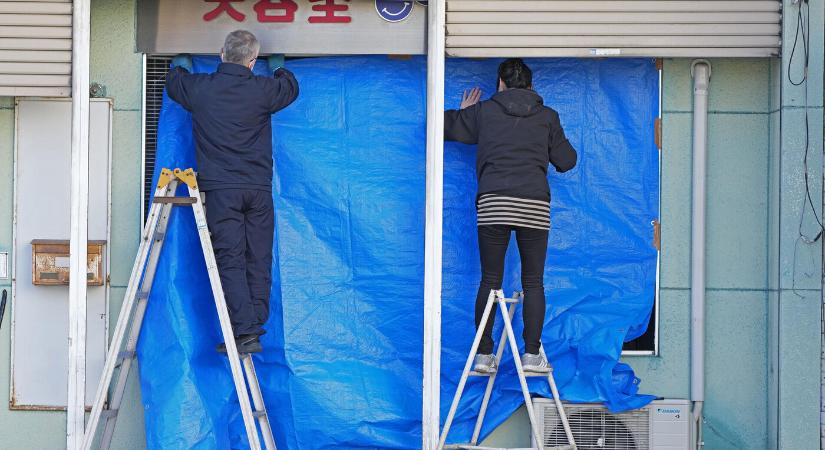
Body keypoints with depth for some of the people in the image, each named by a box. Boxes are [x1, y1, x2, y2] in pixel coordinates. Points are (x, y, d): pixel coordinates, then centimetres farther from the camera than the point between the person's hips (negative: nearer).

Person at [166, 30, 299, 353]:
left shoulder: (199, 88, -1)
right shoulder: (263, 90, -1)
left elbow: (174, 82, 23)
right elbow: (291, 88, 22)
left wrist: (181, 64, 47)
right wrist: (279, 68, 45)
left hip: (220, 189, -1)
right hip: (258, 189, 1)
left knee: (230, 261, -3)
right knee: (259, 261, 7)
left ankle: (245, 332, -10)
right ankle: (255, 327, 9)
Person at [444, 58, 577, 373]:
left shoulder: (484, 111, 11)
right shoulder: (547, 116, 12)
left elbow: (445, 125, 17)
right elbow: (566, 161, 14)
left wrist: (464, 112, 36)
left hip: (493, 204, 0)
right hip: (534, 205, 0)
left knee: (490, 281, 4)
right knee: (533, 283, 6)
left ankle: (484, 355, 4)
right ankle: (532, 355, 2)